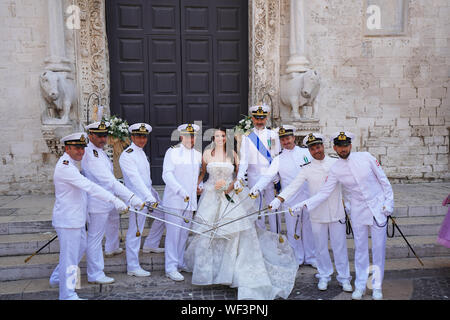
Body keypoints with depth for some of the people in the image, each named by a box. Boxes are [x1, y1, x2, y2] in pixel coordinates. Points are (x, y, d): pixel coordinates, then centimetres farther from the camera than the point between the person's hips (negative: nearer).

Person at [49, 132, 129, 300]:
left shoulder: (70, 164, 11)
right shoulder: (65, 167, -23)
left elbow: (83, 185, 24)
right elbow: (89, 187, -32)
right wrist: (114, 200, -37)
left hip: (75, 218, 11)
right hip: (68, 220, -11)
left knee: (80, 247, 24)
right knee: (69, 256, 0)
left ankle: (57, 278, 41)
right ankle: (67, 295, 13)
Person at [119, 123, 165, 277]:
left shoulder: (141, 152, 12)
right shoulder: (127, 155, -17)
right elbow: (135, 179, -28)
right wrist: (149, 198, -35)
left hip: (149, 192, 10)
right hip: (138, 198, -10)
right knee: (135, 232, -3)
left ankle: (151, 244, 40)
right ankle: (133, 267, 7)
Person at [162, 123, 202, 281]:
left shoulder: (198, 155, 13)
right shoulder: (172, 152, -5)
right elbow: (167, 175, -13)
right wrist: (181, 191, -22)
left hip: (190, 201, 6)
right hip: (174, 200, -6)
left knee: (184, 233, 12)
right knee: (173, 233, -4)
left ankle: (180, 262, 26)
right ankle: (171, 268, 5)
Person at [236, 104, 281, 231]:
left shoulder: (273, 135, 6)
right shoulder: (247, 137, 3)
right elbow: (244, 159, -4)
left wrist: (278, 174, -5)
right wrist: (239, 177, -17)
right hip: (254, 177, 0)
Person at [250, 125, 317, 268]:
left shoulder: (306, 152, 7)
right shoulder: (278, 159, 4)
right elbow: (267, 176, -7)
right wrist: (257, 188, -23)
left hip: (308, 197, 1)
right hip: (290, 200, 0)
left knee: (309, 228, 9)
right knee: (293, 230, 6)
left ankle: (311, 258, 24)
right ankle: (297, 259, 22)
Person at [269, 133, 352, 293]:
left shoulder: (337, 163, 4)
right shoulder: (307, 169, 2)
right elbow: (294, 186, -8)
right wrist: (279, 199, -20)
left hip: (337, 212, 0)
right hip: (317, 214, 0)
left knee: (339, 246, 7)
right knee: (320, 247, 9)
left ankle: (344, 277, 24)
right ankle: (324, 276, 29)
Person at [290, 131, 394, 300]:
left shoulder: (366, 157, -8)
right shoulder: (335, 169, -5)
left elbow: (383, 180, 0)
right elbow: (323, 193, -6)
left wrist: (389, 202, -3)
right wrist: (303, 204, -16)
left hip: (378, 209, 0)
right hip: (358, 213, 1)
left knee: (379, 249, 7)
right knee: (360, 249, 8)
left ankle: (377, 286, 23)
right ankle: (360, 286, 24)